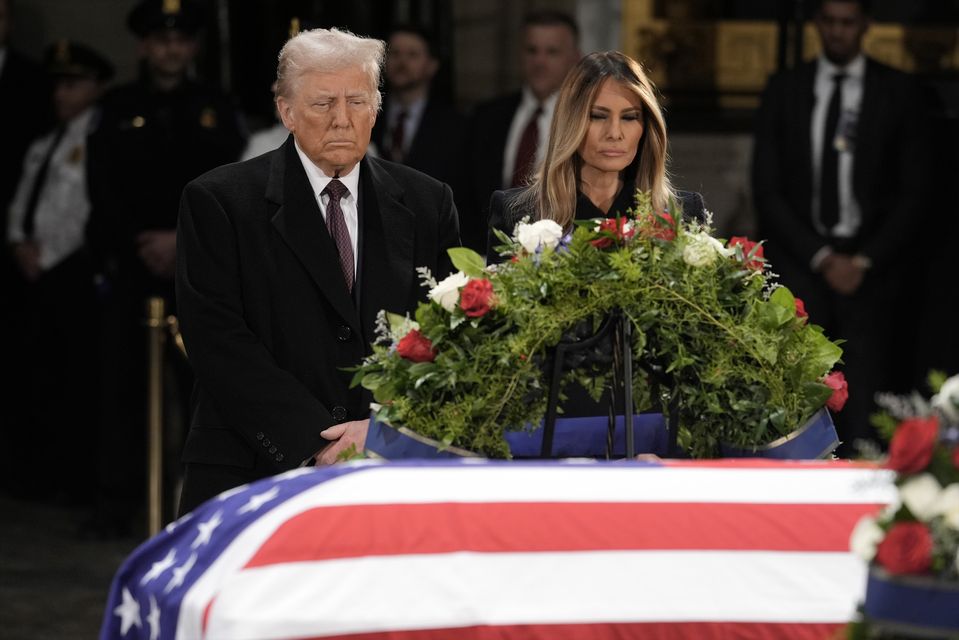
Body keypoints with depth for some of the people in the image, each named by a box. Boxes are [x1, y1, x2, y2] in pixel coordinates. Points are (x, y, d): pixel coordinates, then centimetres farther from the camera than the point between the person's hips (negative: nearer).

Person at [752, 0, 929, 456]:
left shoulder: (896, 92, 9)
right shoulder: (784, 91, 12)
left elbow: (912, 192, 6)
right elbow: (767, 190, 8)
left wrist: (865, 261, -7)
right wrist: (821, 258, -5)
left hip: (873, 256, -1)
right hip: (800, 250, 1)